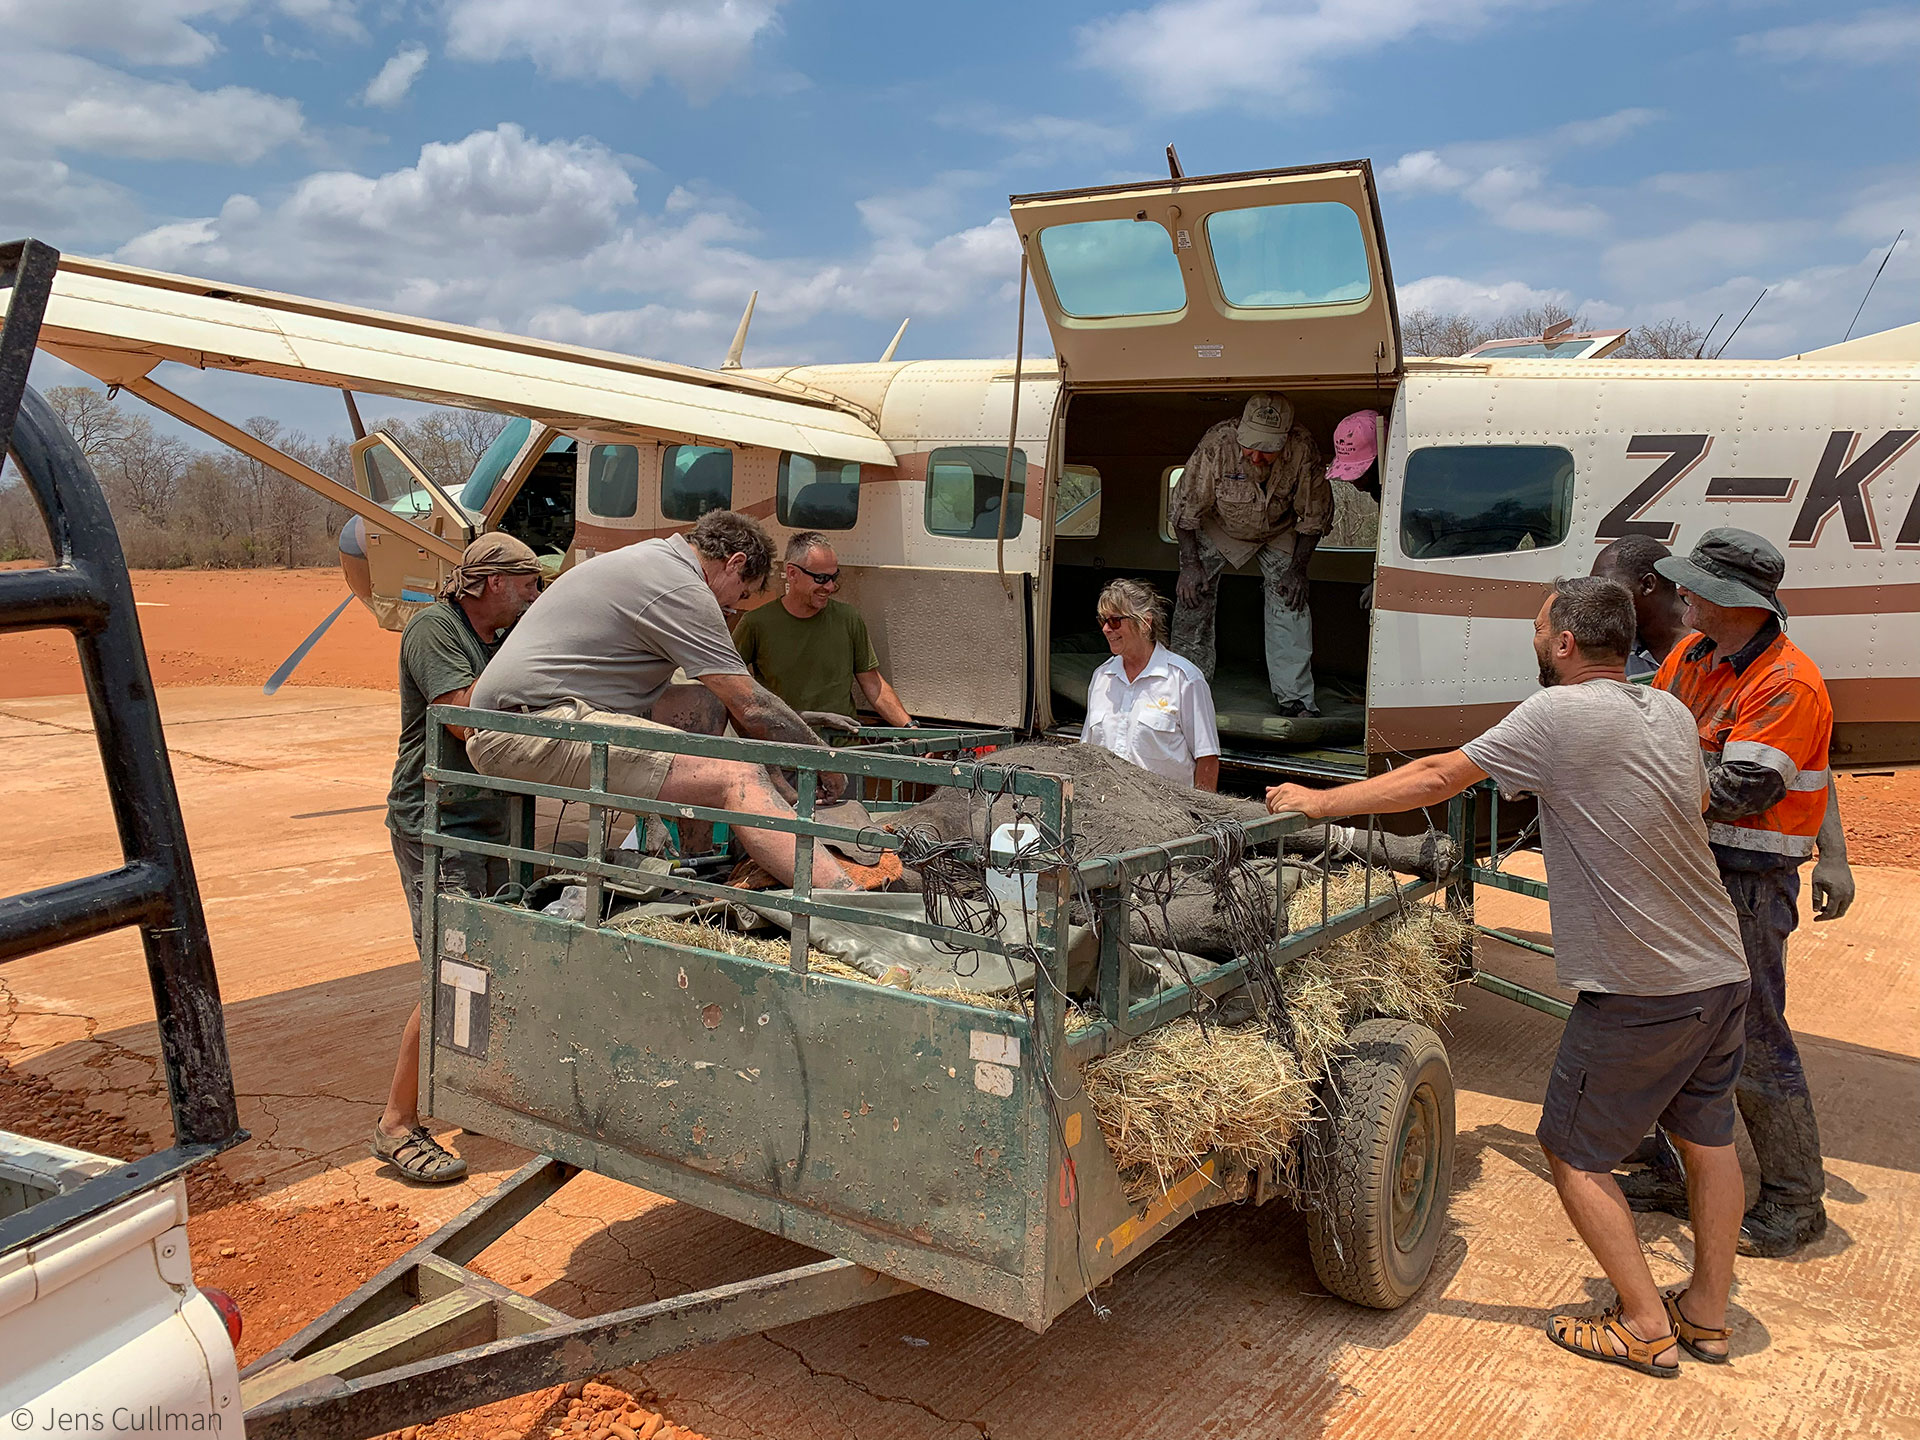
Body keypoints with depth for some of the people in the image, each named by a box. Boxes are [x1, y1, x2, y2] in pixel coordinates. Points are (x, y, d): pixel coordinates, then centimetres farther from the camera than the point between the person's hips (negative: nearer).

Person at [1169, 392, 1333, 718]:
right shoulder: (1217, 444, -37)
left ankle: (1295, 699, -6)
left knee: (1290, 600, -13)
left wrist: (1298, 568, -15)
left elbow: (1314, 515, -15)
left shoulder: (1302, 450, -33)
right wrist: (1190, 563, -20)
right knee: (1193, 594, -8)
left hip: (1279, 530, 1)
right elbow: (1186, 507, -21)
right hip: (1218, 526, 0)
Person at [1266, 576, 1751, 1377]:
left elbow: (1438, 779, -14)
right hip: (1723, 973, 8)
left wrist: (1318, 803, -7)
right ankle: (1707, 1316, 33)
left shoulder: (1558, 715, -17)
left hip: (1640, 993, -8)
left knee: (1574, 1151, 7)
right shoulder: (1670, 712, 5)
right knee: (1707, 1139, 21)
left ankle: (1646, 1328, 13)